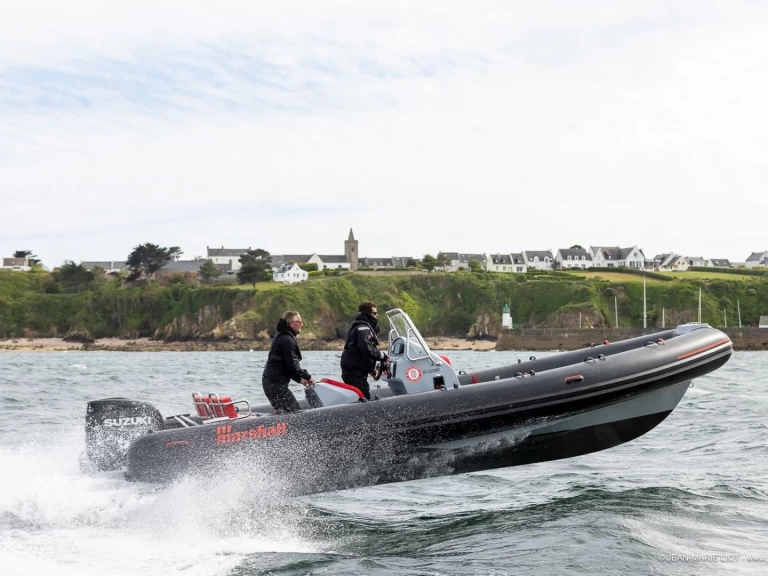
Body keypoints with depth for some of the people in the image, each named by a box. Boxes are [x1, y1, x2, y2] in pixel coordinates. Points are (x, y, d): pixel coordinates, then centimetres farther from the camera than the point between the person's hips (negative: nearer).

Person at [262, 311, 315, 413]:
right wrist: (308, 377, -7)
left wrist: (300, 379, 15)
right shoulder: (288, 340, -15)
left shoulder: (281, 337, 18)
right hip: (276, 383, -10)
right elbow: (292, 365, -19)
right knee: (295, 411, -11)